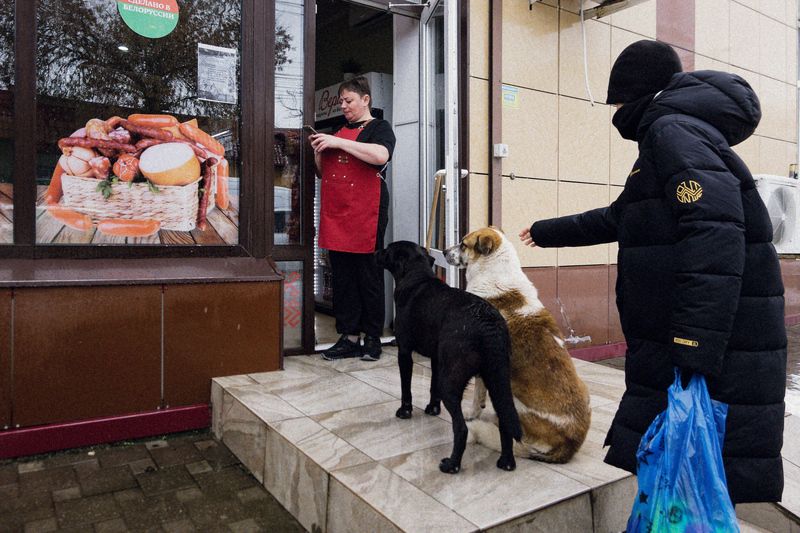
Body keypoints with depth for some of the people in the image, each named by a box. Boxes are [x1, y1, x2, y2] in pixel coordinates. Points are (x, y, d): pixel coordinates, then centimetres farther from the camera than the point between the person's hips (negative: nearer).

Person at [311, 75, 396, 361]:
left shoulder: (379, 127, 4)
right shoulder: (340, 131, 23)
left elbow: (380, 156, -19)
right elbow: (324, 171, 27)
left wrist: (338, 143, -17)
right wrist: (318, 151, 6)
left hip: (365, 214, -6)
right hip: (336, 214, 6)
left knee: (368, 276, -2)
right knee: (341, 277, 5)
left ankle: (372, 338, 8)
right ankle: (349, 337, 11)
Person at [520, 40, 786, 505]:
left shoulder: (673, 130, -10)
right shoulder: (663, 139, 21)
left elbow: (714, 238, -24)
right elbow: (616, 219, 35)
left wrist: (694, 357, -29)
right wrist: (549, 232, 46)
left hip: (718, 352, -10)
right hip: (673, 346, 10)